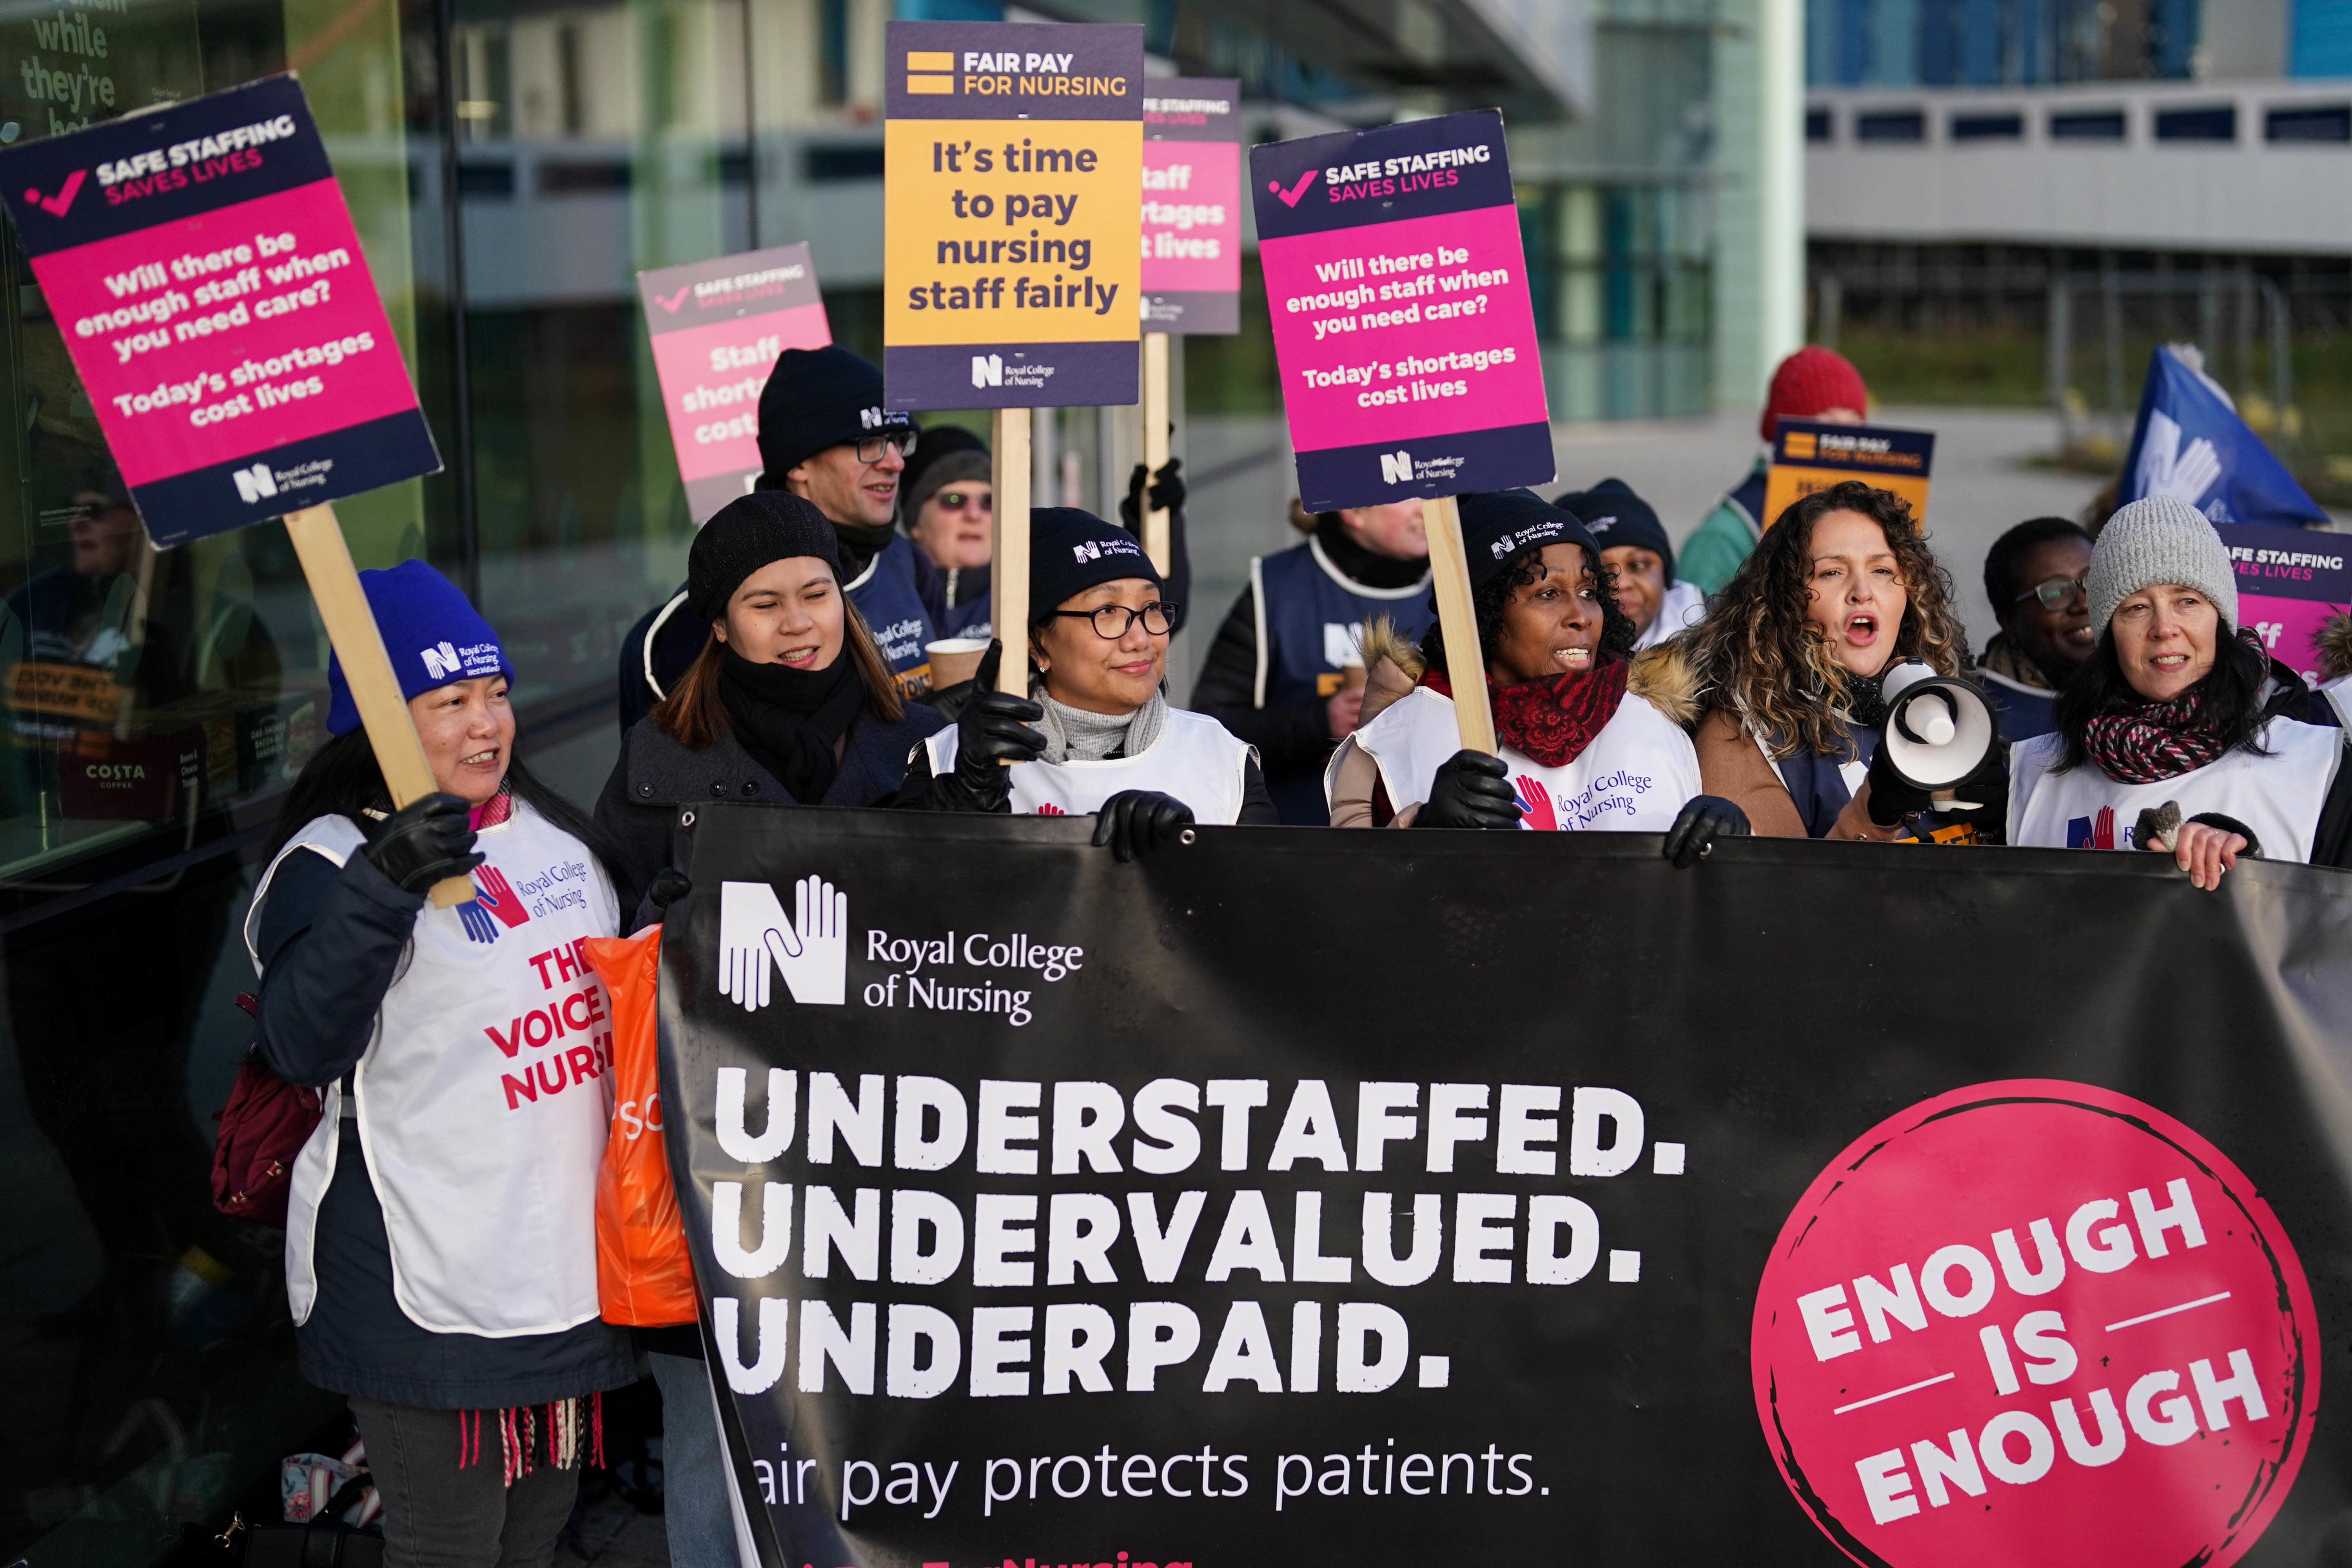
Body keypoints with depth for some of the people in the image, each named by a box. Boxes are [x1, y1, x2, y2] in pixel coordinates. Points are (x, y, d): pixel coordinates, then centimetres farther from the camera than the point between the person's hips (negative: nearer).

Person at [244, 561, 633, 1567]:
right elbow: (301, 1046, -27)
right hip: (431, 1284, -7)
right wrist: (380, 888, -35)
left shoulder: (555, 830, 11)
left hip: (573, 1251, 7)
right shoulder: (332, 860, -12)